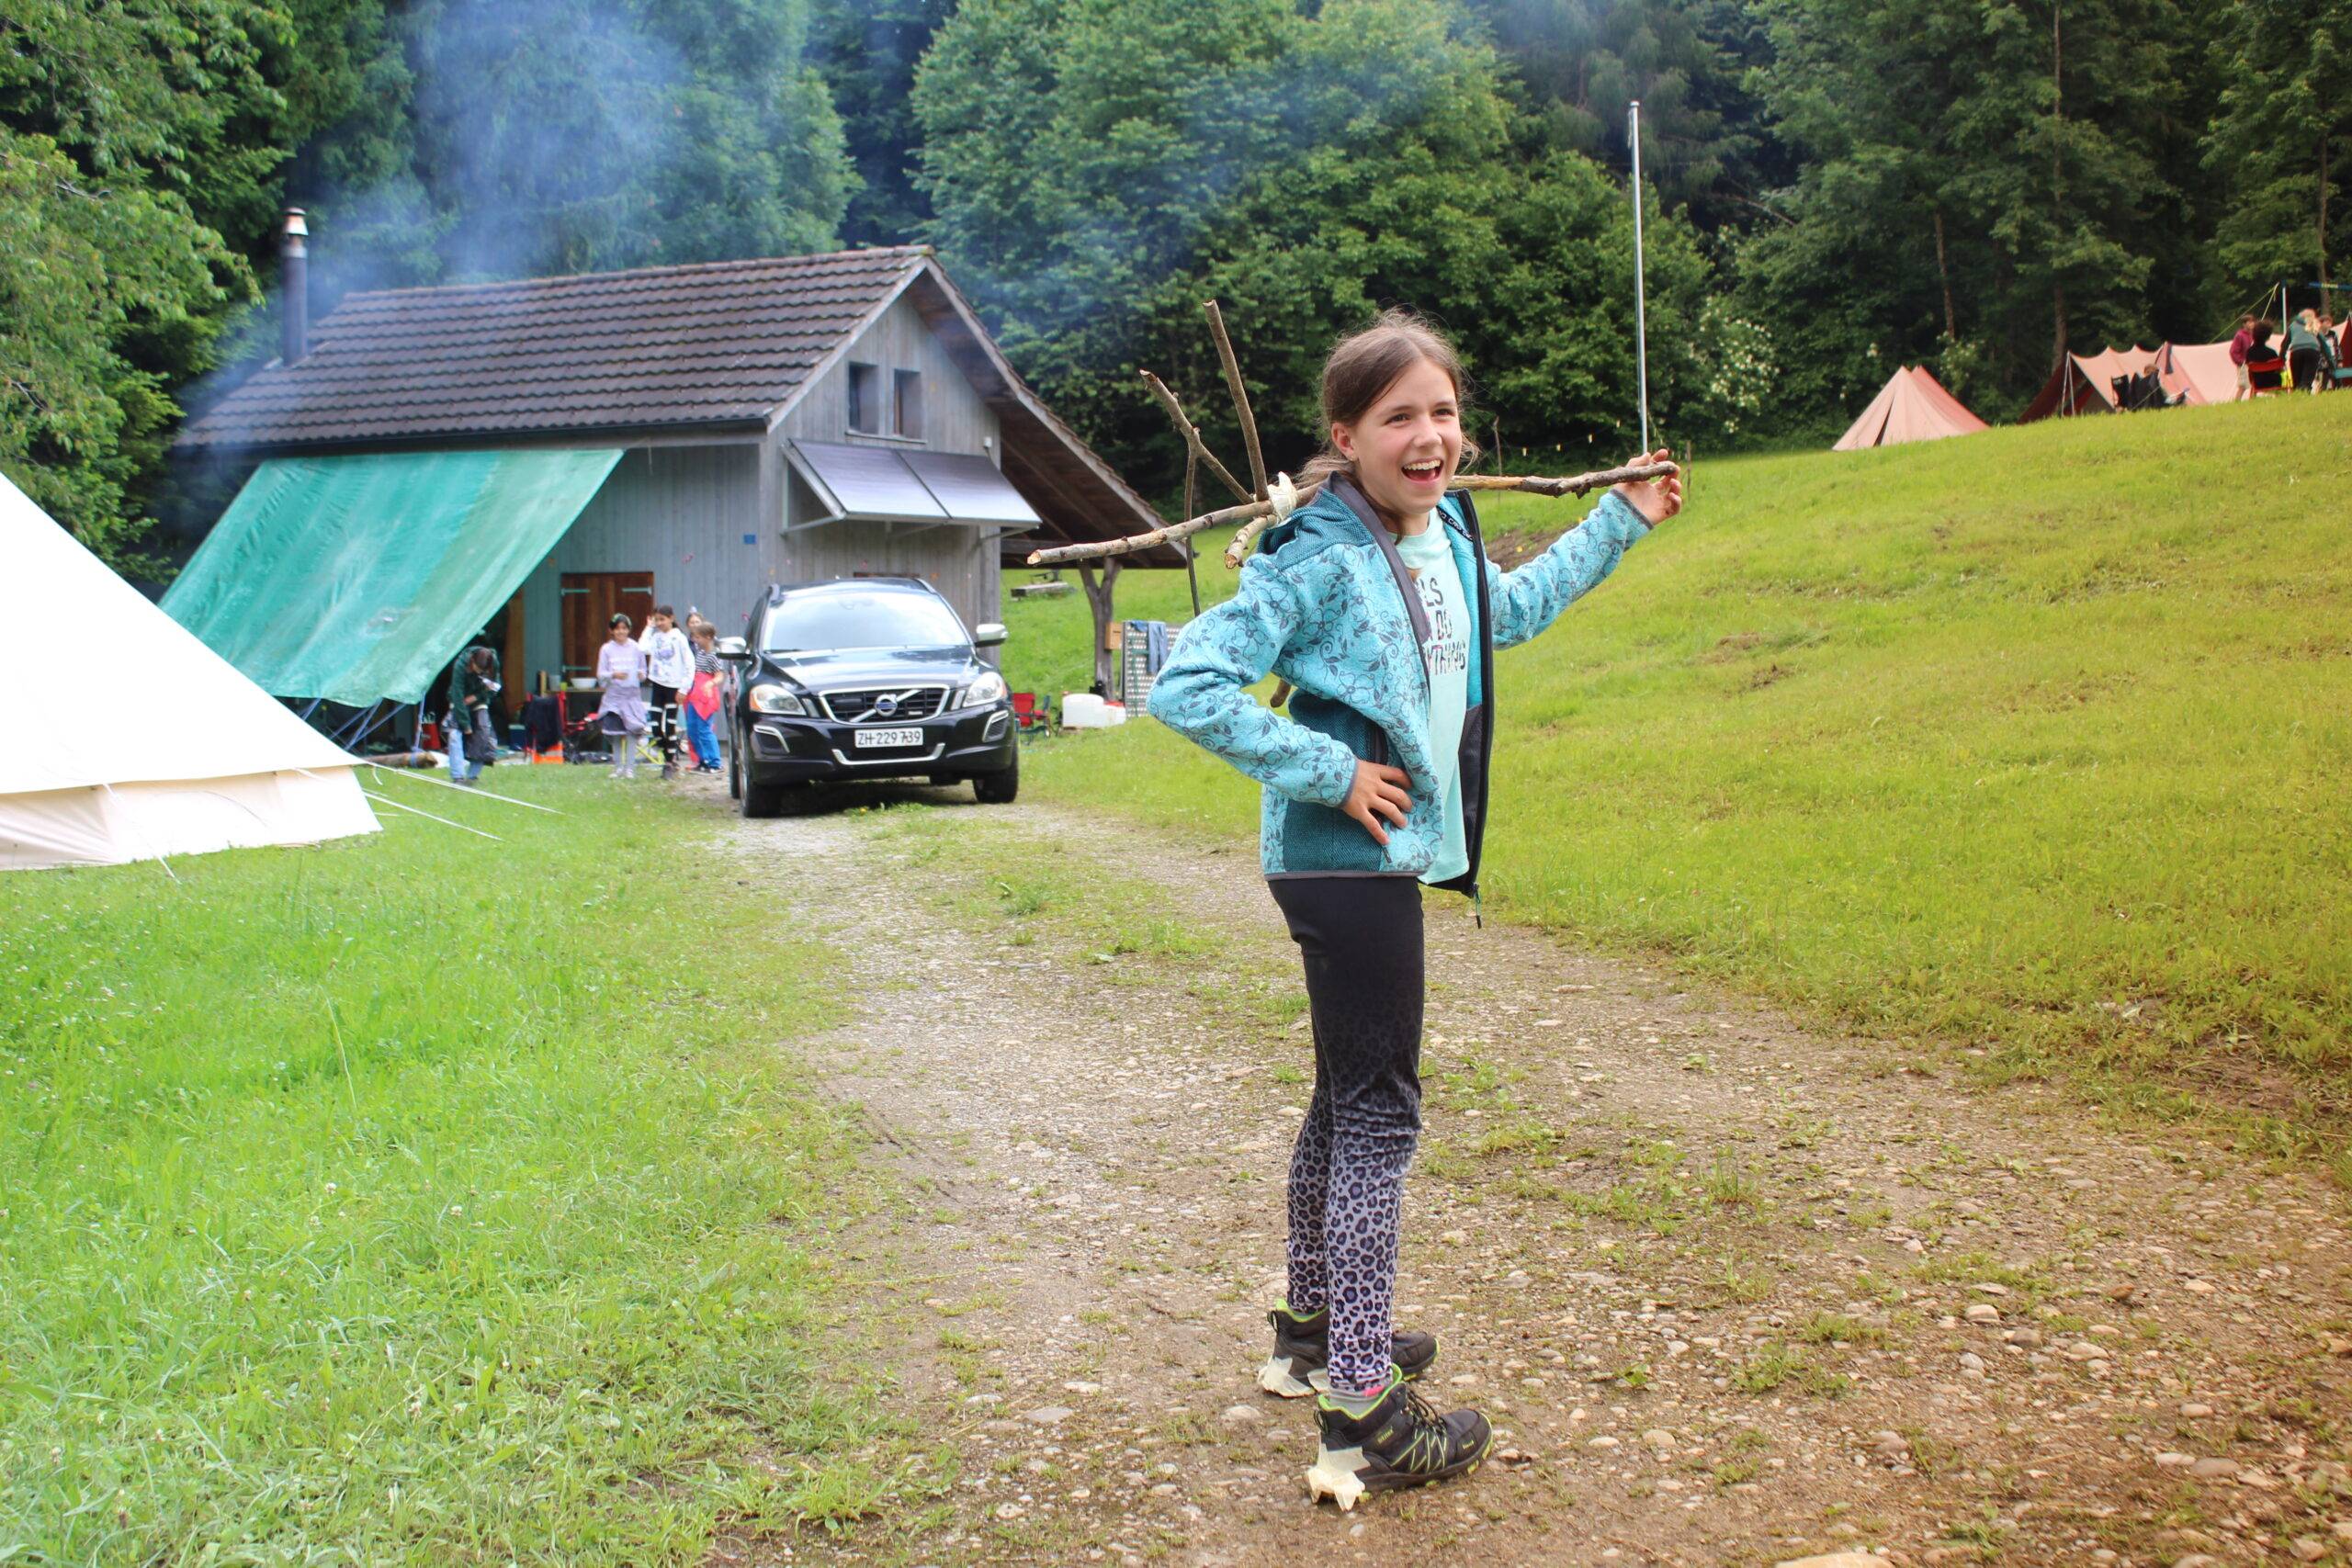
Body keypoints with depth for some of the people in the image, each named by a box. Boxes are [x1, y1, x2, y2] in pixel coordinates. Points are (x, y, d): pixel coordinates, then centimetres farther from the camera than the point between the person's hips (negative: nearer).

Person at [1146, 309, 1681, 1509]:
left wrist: (1619, 523, 34)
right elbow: (1188, 687, -24)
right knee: (1379, 1118, -8)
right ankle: (1363, 1418, -2)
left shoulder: (1445, 532, 9)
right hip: (1344, 860, -10)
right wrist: (1328, 772, -22)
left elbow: (1509, 610, 31)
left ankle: (1313, 1328, 39)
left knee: (1349, 1097, 21)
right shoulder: (1316, 558, -19)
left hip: (1387, 861, 10)